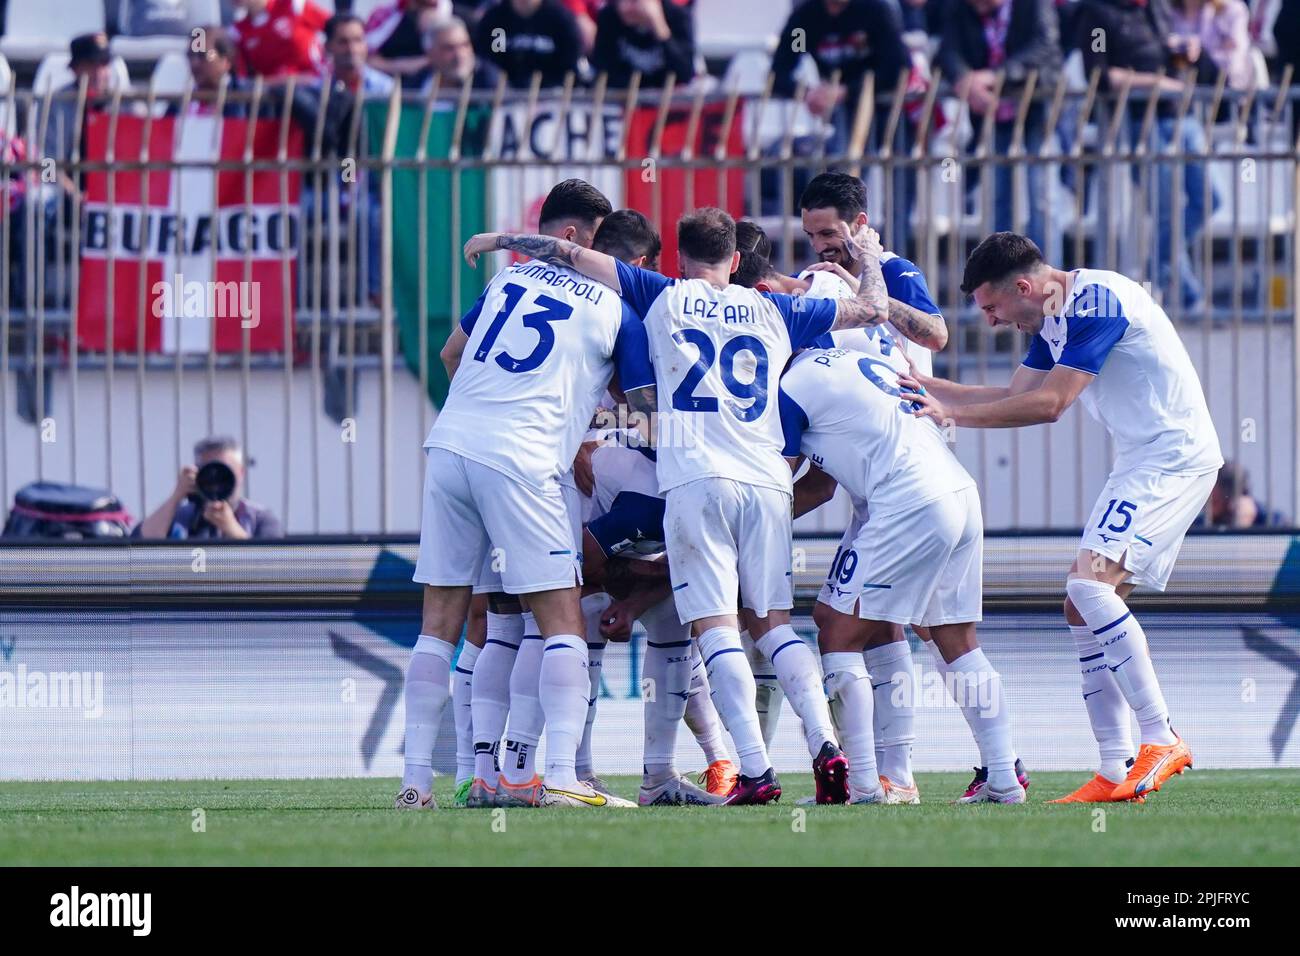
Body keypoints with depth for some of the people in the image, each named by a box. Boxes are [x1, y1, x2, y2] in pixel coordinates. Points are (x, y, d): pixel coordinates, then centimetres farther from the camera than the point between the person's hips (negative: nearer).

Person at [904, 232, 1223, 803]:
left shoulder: (1097, 301, -18)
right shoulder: (1051, 322, 12)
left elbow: (1049, 405, -21)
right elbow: (1015, 397, 18)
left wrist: (952, 413, -16)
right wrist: (926, 387, 11)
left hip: (1174, 458, -10)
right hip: (1139, 464, 10)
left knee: (1090, 583, -22)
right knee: (1085, 607, 5)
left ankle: (1162, 739, -19)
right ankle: (1116, 773, 3)